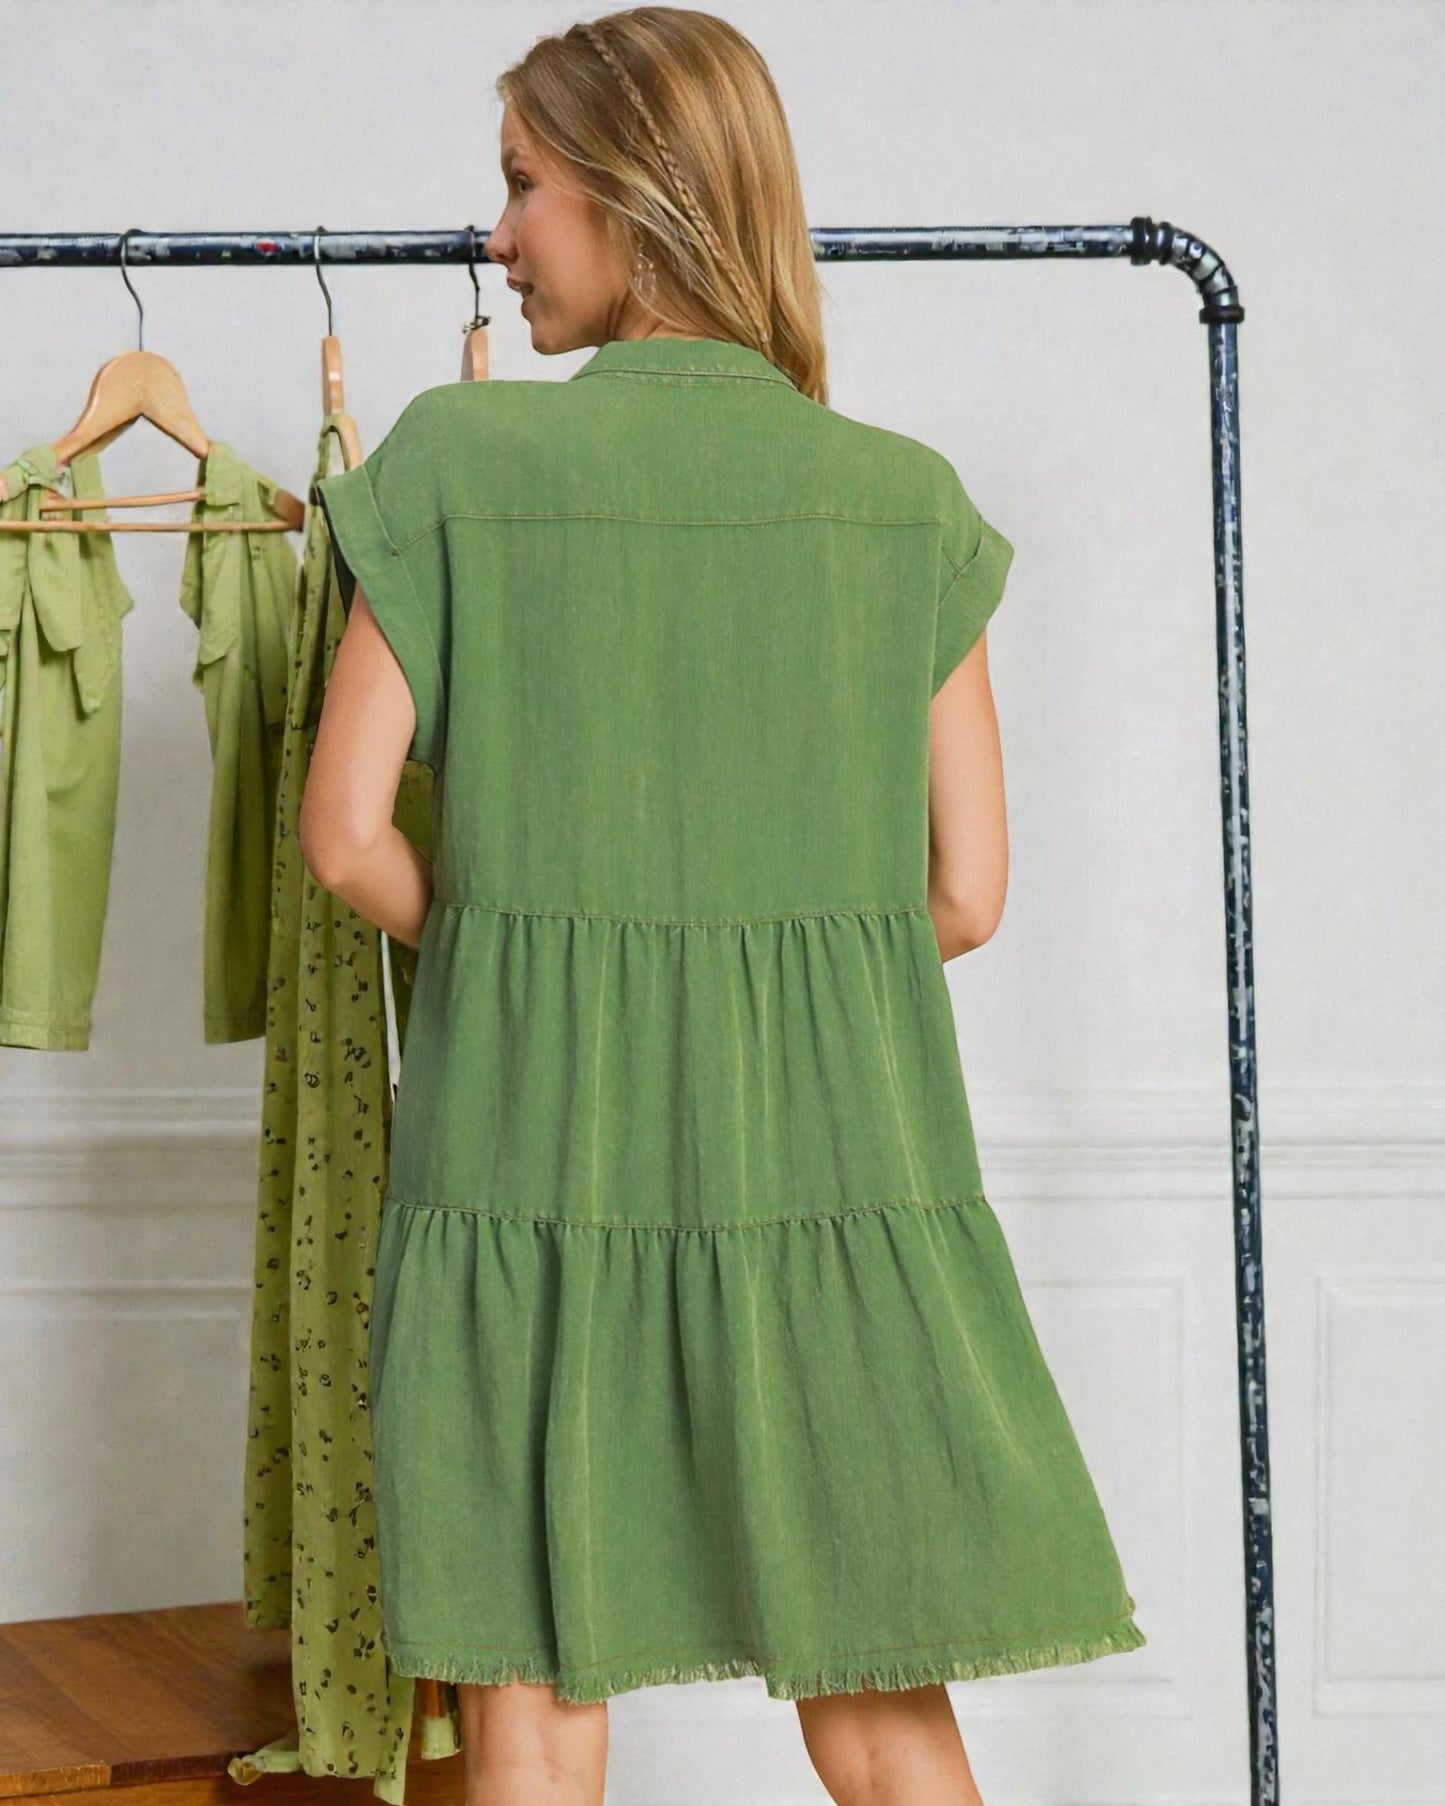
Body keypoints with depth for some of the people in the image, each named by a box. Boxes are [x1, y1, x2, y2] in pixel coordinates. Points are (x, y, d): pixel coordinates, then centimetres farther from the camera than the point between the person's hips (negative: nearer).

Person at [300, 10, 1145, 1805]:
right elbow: (964, 893, 1)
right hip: (832, 1154, 2)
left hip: (534, 1138, -1)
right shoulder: (906, 498, 2)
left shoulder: (459, 460, -4)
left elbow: (347, 835, -5)